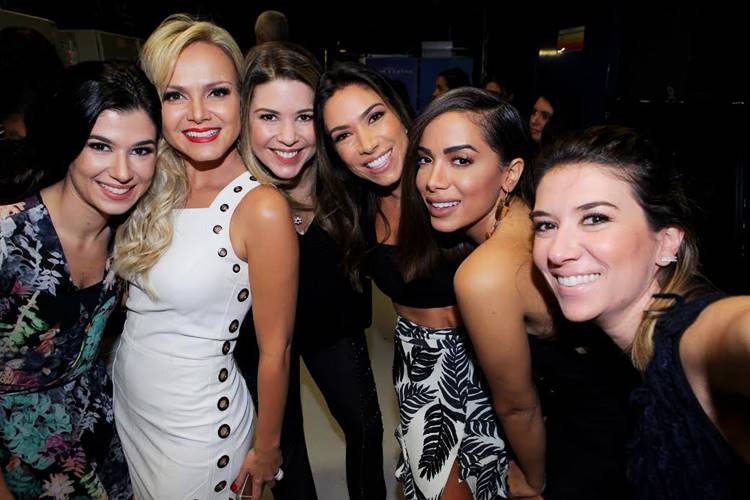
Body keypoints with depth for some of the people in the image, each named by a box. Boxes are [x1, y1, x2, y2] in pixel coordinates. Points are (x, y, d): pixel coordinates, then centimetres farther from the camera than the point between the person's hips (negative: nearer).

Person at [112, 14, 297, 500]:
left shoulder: (262, 208, -24)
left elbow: (274, 353, -16)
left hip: (195, 424, -6)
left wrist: (266, 450, -8)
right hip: (125, 404, 6)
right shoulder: (151, 188, -6)